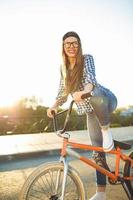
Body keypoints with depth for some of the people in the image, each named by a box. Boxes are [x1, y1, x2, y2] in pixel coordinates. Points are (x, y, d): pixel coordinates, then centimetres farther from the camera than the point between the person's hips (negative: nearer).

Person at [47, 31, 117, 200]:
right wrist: (54, 106, -11)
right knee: (97, 150, 3)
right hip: (91, 111, 5)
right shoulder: (64, 69, 6)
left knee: (94, 96, -43)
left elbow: (90, 77, -28)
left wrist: (84, 91, -50)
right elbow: (63, 92, 9)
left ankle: (106, 130, -16)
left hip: (105, 101, -4)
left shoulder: (87, 59, -8)